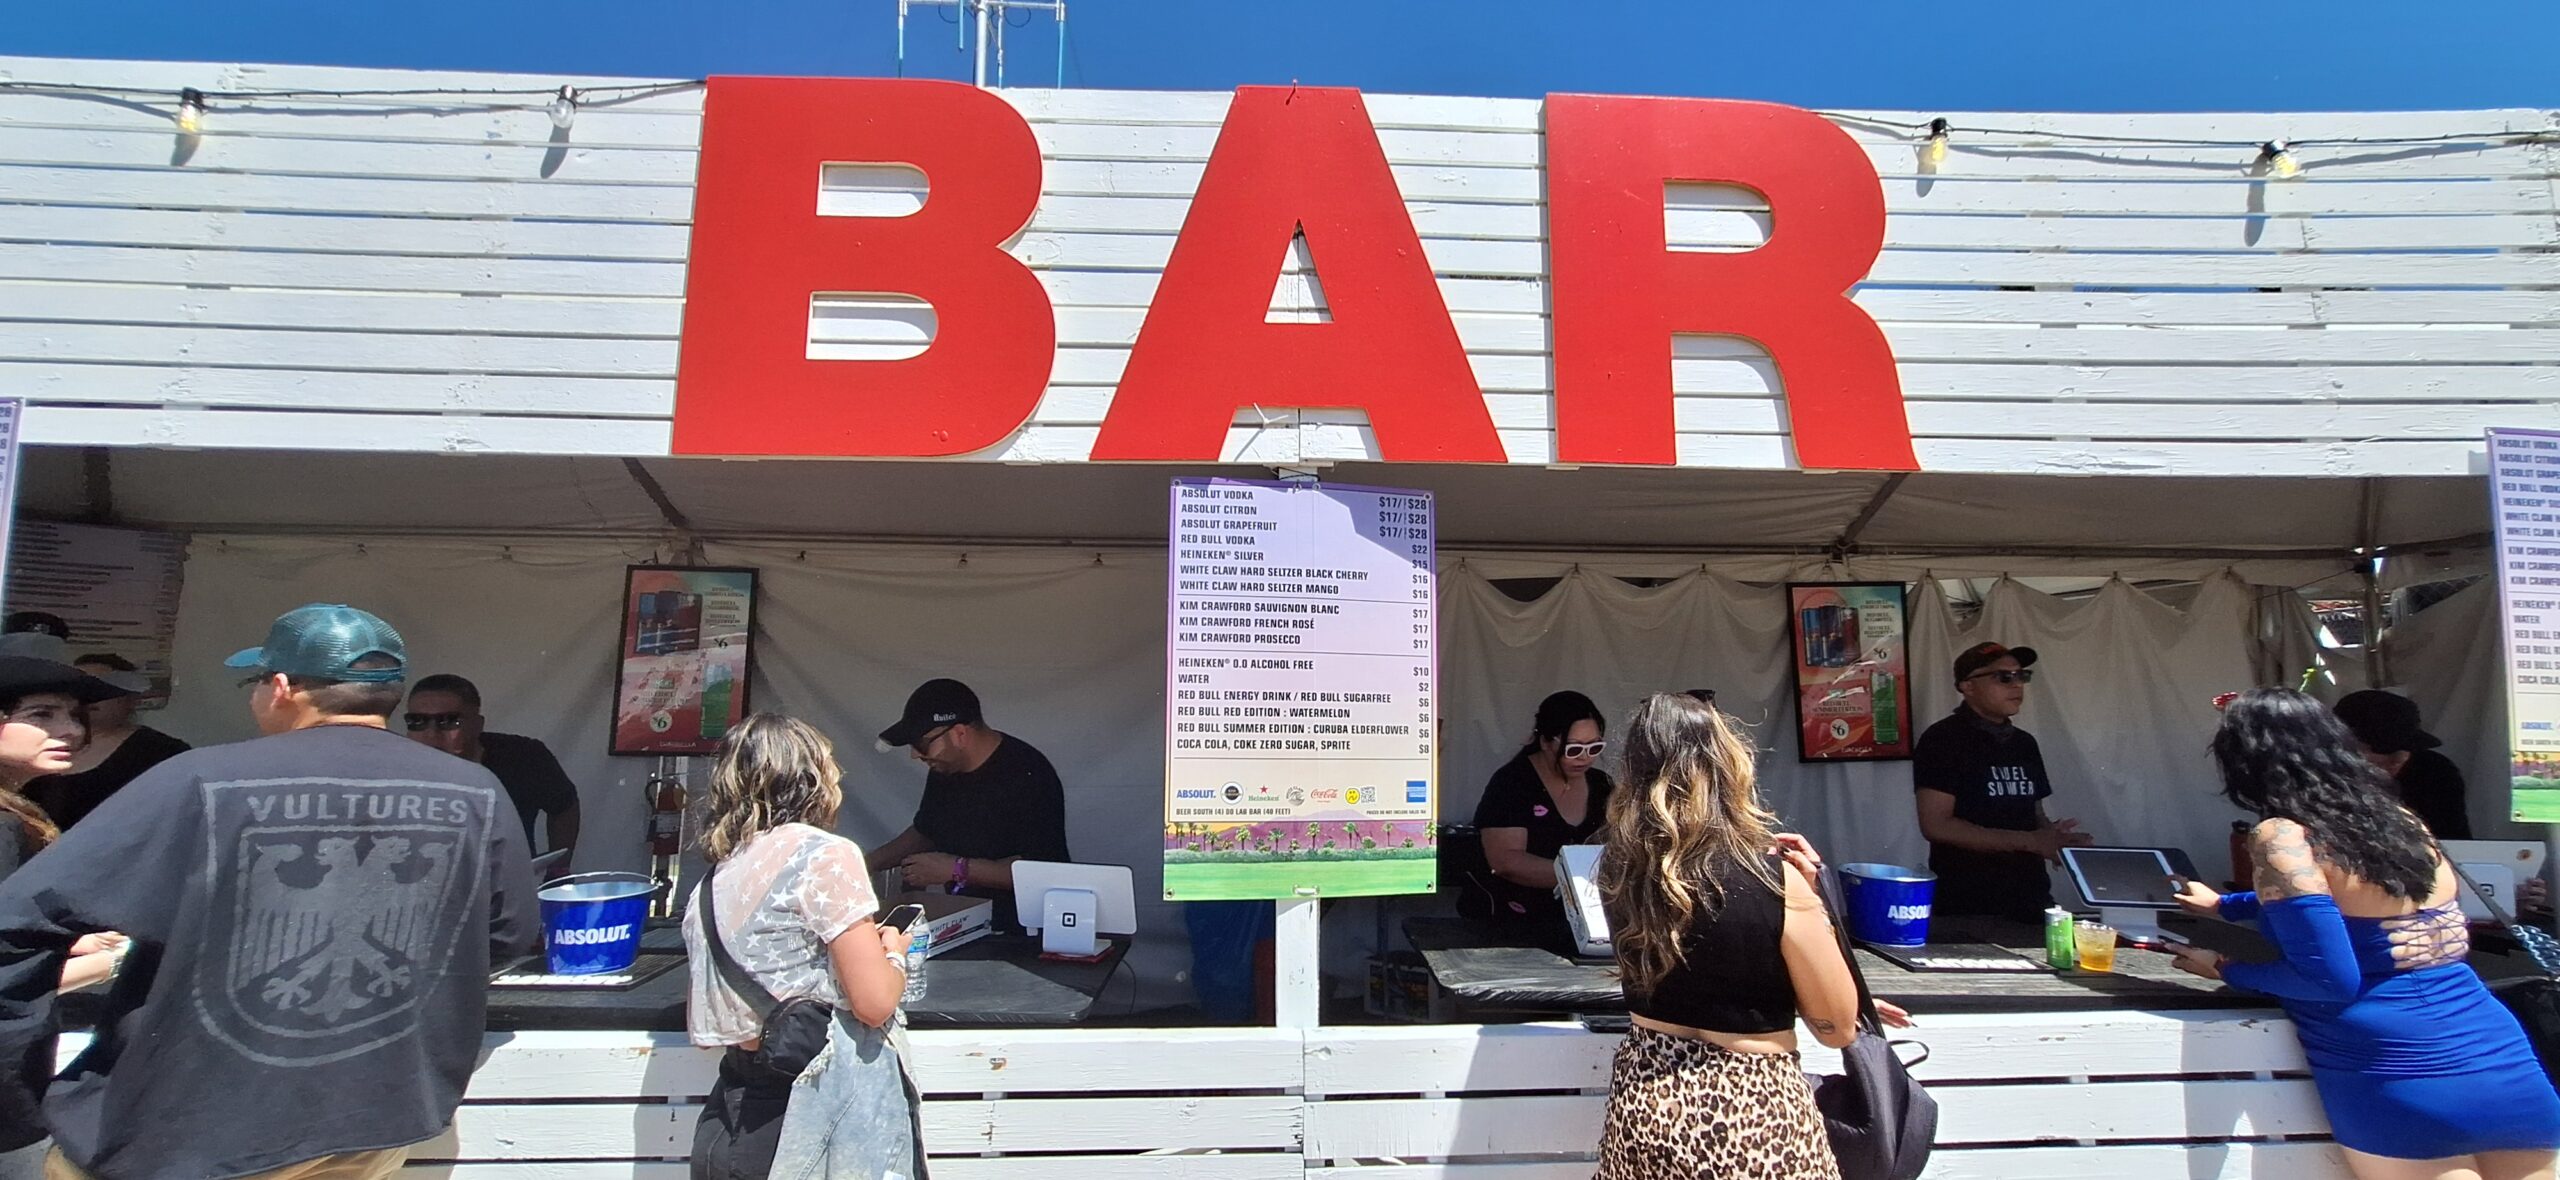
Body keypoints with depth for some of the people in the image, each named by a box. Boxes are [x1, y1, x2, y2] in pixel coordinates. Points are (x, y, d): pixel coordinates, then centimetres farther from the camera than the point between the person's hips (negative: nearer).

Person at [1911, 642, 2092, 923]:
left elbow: (2034, 815, 20)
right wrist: (2029, 842, -17)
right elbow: (1936, 825, -16)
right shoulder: (1942, 740, -9)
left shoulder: (2024, 743, 12)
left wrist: (2055, 837, -4)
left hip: (2031, 901, 6)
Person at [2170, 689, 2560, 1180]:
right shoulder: (2400, 818, 10)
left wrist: (2225, 969, -1)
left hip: (2407, 1093, -7)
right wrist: (2224, 905, 39)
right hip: (2509, 1068, 8)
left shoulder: (2282, 838, -13)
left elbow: (2331, 979, -17)